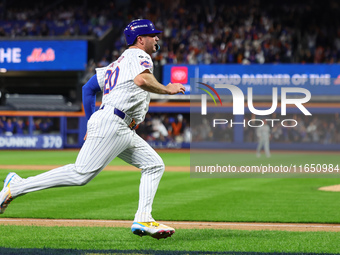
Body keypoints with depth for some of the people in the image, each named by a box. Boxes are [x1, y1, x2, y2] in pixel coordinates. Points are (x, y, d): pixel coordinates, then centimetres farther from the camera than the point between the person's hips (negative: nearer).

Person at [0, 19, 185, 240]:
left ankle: (143, 221, -4)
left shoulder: (117, 64, 27)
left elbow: (88, 88, 26)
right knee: (81, 174, -17)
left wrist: (92, 124, 25)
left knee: (155, 165, 7)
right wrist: (167, 90, -11)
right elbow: (142, 80, -24)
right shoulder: (138, 56, 0)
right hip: (110, 124, -10)